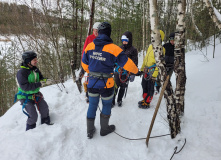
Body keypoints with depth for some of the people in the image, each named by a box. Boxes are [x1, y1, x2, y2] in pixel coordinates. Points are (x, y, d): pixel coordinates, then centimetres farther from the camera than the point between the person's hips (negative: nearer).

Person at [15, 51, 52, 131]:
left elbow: (40, 78, 14)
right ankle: (30, 130, 17)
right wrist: (39, 84, -29)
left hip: (35, 94, 7)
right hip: (25, 97, -6)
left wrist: (45, 81, -10)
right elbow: (25, 87, -29)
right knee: (33, 116, -7)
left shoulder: (35, 69, 0)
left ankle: (46, 123, 27)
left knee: (44, 108, 5)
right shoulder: (21, 72, -22)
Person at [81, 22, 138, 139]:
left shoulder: (89, 46, -1)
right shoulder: (113, 48, -15)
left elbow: (84, 63, 11)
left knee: (92, 106, 18)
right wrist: (136, 71, 10)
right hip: (106, 84, -4)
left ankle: (90, 131, 31)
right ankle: (104, 129, 34)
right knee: (106, 105, 18)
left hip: (92, 82, 4)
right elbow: (126, 63, -9)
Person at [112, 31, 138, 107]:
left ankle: (119, 100, 30)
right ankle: (112, 101, 11)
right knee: (115, 86, -3)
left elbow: (134, 63, -3)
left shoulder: (133, 50, -2)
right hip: (117, 71, 2)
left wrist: (133, 74, -7)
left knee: (123, 87, 11)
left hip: (126, 72, -2)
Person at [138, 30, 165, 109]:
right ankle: (144, 99, 31)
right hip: (146, 70, 8)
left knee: (150, 87, 2)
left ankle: (147, 103, 14)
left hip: (152, 71, -8)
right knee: (144, 85, 15)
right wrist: (142, 69, 20)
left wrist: (154, 75, -22)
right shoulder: (151, 46, 13)